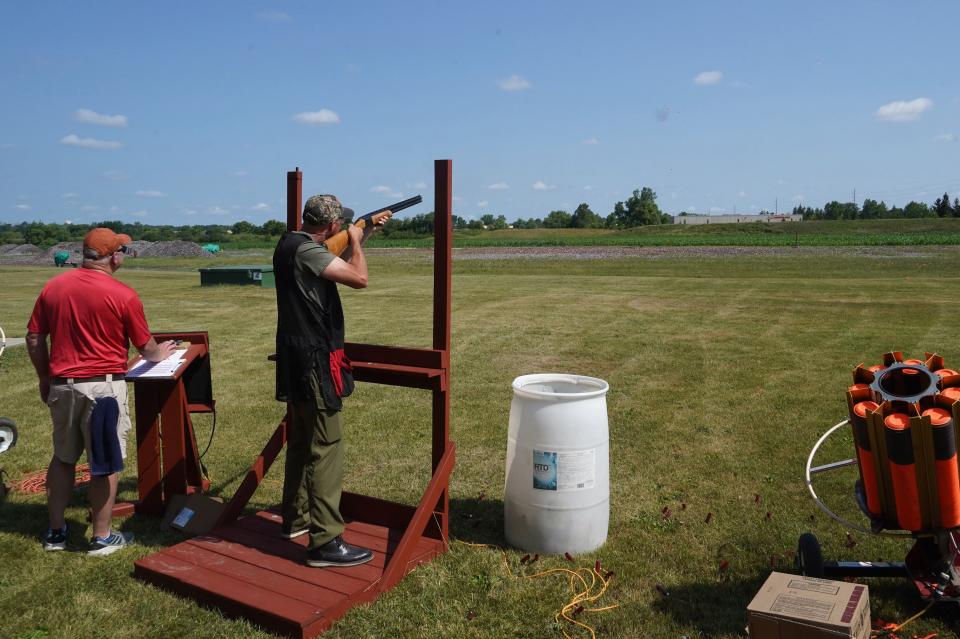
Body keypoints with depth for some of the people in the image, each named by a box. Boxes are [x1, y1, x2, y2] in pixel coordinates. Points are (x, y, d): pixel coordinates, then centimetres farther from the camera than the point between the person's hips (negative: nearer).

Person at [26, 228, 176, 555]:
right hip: (102, 386, -5)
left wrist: (44, 378, 19)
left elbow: (34, 338, 8)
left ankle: (56, 531, 29)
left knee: (62, 458, 19)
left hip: (61, 385, 5)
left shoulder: (53, 286, 3)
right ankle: (102, 537, 15)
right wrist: (161, 353, 19)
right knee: (106, 464, 6)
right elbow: (146, 347, -2)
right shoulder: (123, 295, -11)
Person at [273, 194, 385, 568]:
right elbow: (359, 278, -24)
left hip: (298, 359, 10)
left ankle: (295, 519, 33)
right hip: (314, 361, -10)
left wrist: (364, 236, 21)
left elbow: (338, 265, 26)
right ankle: (325, 543, -4)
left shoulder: (292, 243, 11)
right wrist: (356, 242, -7)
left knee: (301, 441, 19)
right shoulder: (305, 249, -19)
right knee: (326, 447, -8)